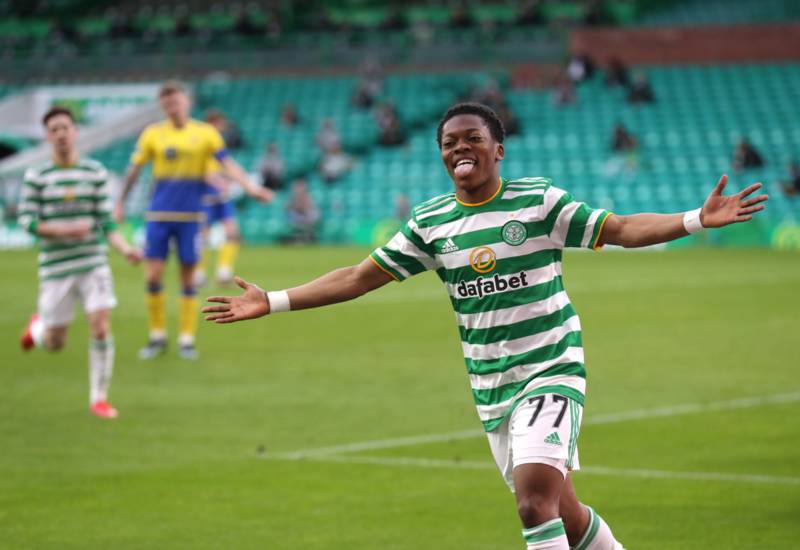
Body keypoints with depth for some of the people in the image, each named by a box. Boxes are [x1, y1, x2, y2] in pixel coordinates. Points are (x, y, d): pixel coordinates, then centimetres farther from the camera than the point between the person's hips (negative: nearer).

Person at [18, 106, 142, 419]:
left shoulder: (96, 173, 3)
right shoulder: (36, 177, -2)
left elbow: (106, 221, 4)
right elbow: (27, 221, -5)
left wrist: (124, 248, -13)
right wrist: (64, 230, -20)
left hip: (94, 263, 1)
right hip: (56, 268, -1)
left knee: (101, 328, -13)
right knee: (55, 343, 6)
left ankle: (99, 398, 3)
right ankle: (38, 326, 44)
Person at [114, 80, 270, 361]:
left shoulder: (206, 132, 1)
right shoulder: (153, 134, 3)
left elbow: (228, 164, -6)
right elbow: (134, 169, 11)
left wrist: (251, 187, -20)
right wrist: (120, 203, 14)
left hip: (191, 215, -1)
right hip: (158, 215, 1)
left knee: (188, 278, 2)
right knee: (153, 276, -4)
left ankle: (186, 340, 10)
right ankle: (157, 337, 10)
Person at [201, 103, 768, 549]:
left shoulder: (539, 201, -6)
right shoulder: (430, 223, 4)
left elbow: (620, 229, -8)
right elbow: (362, 276, 8)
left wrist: (697, 219, -22)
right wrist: (273, 302, 4)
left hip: (551, 372, -4)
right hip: (491, 389, 4)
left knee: (536, 497, -22)